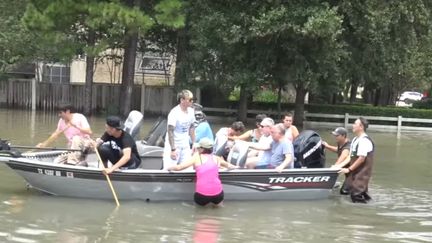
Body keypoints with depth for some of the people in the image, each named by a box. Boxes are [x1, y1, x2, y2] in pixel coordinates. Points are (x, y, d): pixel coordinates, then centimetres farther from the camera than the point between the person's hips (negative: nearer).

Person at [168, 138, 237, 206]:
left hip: (202, 196, -2)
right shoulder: (216, 158, 13)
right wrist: (235, 167, 54)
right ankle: (216, 201, 16)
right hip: (217, 195, 2)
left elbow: (179, 167, -1)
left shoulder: (196, 157, 4)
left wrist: (170, 168, 19)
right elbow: (228, 165, 33)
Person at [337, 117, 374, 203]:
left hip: (361, 174, -9)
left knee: (357, 195, -8)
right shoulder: (355, 139, 12)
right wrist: (340, 165, 3)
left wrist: (349, 169, -16)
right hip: (354, 172, 9)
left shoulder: (364, 140, -17)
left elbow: (361, 159, -21)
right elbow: (350, 156, 14)